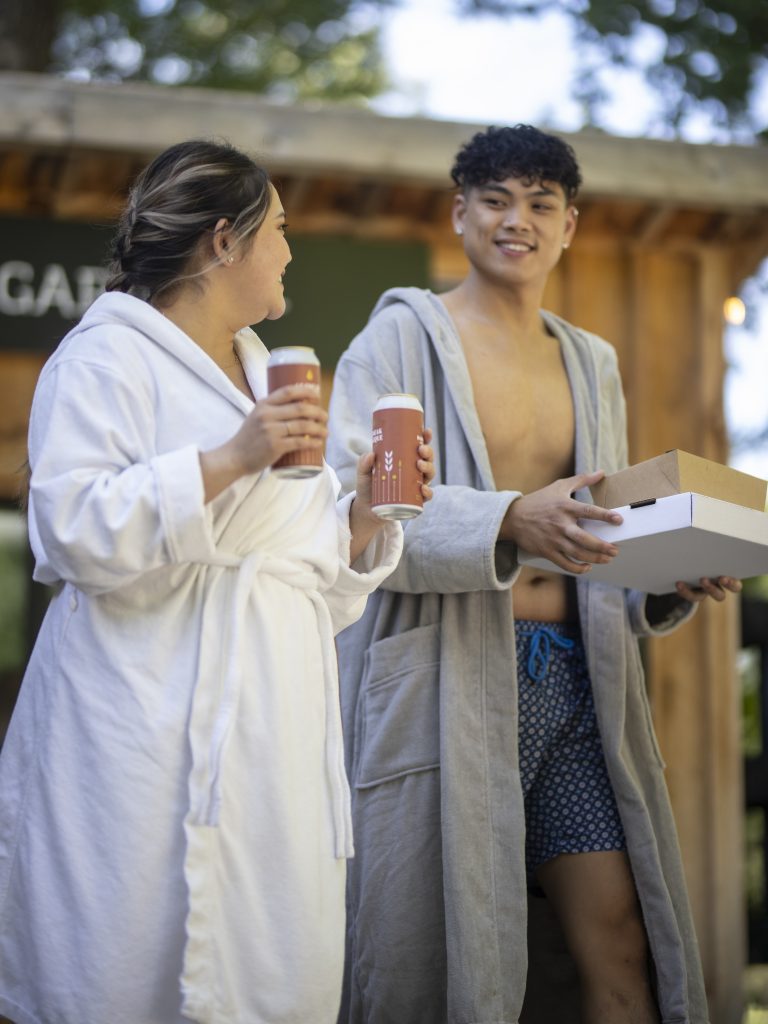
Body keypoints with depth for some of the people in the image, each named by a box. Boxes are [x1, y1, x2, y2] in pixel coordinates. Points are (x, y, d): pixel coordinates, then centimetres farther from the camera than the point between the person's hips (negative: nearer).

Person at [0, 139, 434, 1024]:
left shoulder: (270, 378, 24)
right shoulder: (108, 356, -1)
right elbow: (72, 528, -16)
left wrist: (365, 515, 6)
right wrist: (229, 460, -20)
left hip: (272, 742, 7)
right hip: (154, 741, -7)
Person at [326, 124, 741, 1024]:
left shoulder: (592, 364, 20)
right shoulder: (402, 338, 1)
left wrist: (673, 586, 2)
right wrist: (509, 521, -26)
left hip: (573, 678, 5)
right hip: (447, 679, -5)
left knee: (619, 940, -1)